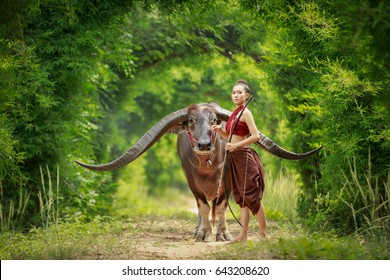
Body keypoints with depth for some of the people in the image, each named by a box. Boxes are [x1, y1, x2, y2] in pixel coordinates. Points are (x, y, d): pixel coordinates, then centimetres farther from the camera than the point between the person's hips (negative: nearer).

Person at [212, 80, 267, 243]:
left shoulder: (245, 112, -11)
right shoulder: (235, 113, 14)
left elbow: (255, 136, -19)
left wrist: (236, 145, -22)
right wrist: (219, 130, 6)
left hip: (244, 156, -9)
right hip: (235, 158, 9)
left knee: (252, 196, -5)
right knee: (242, 197, 10)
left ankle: (263, 233, 1)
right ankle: (243, 235, 13)